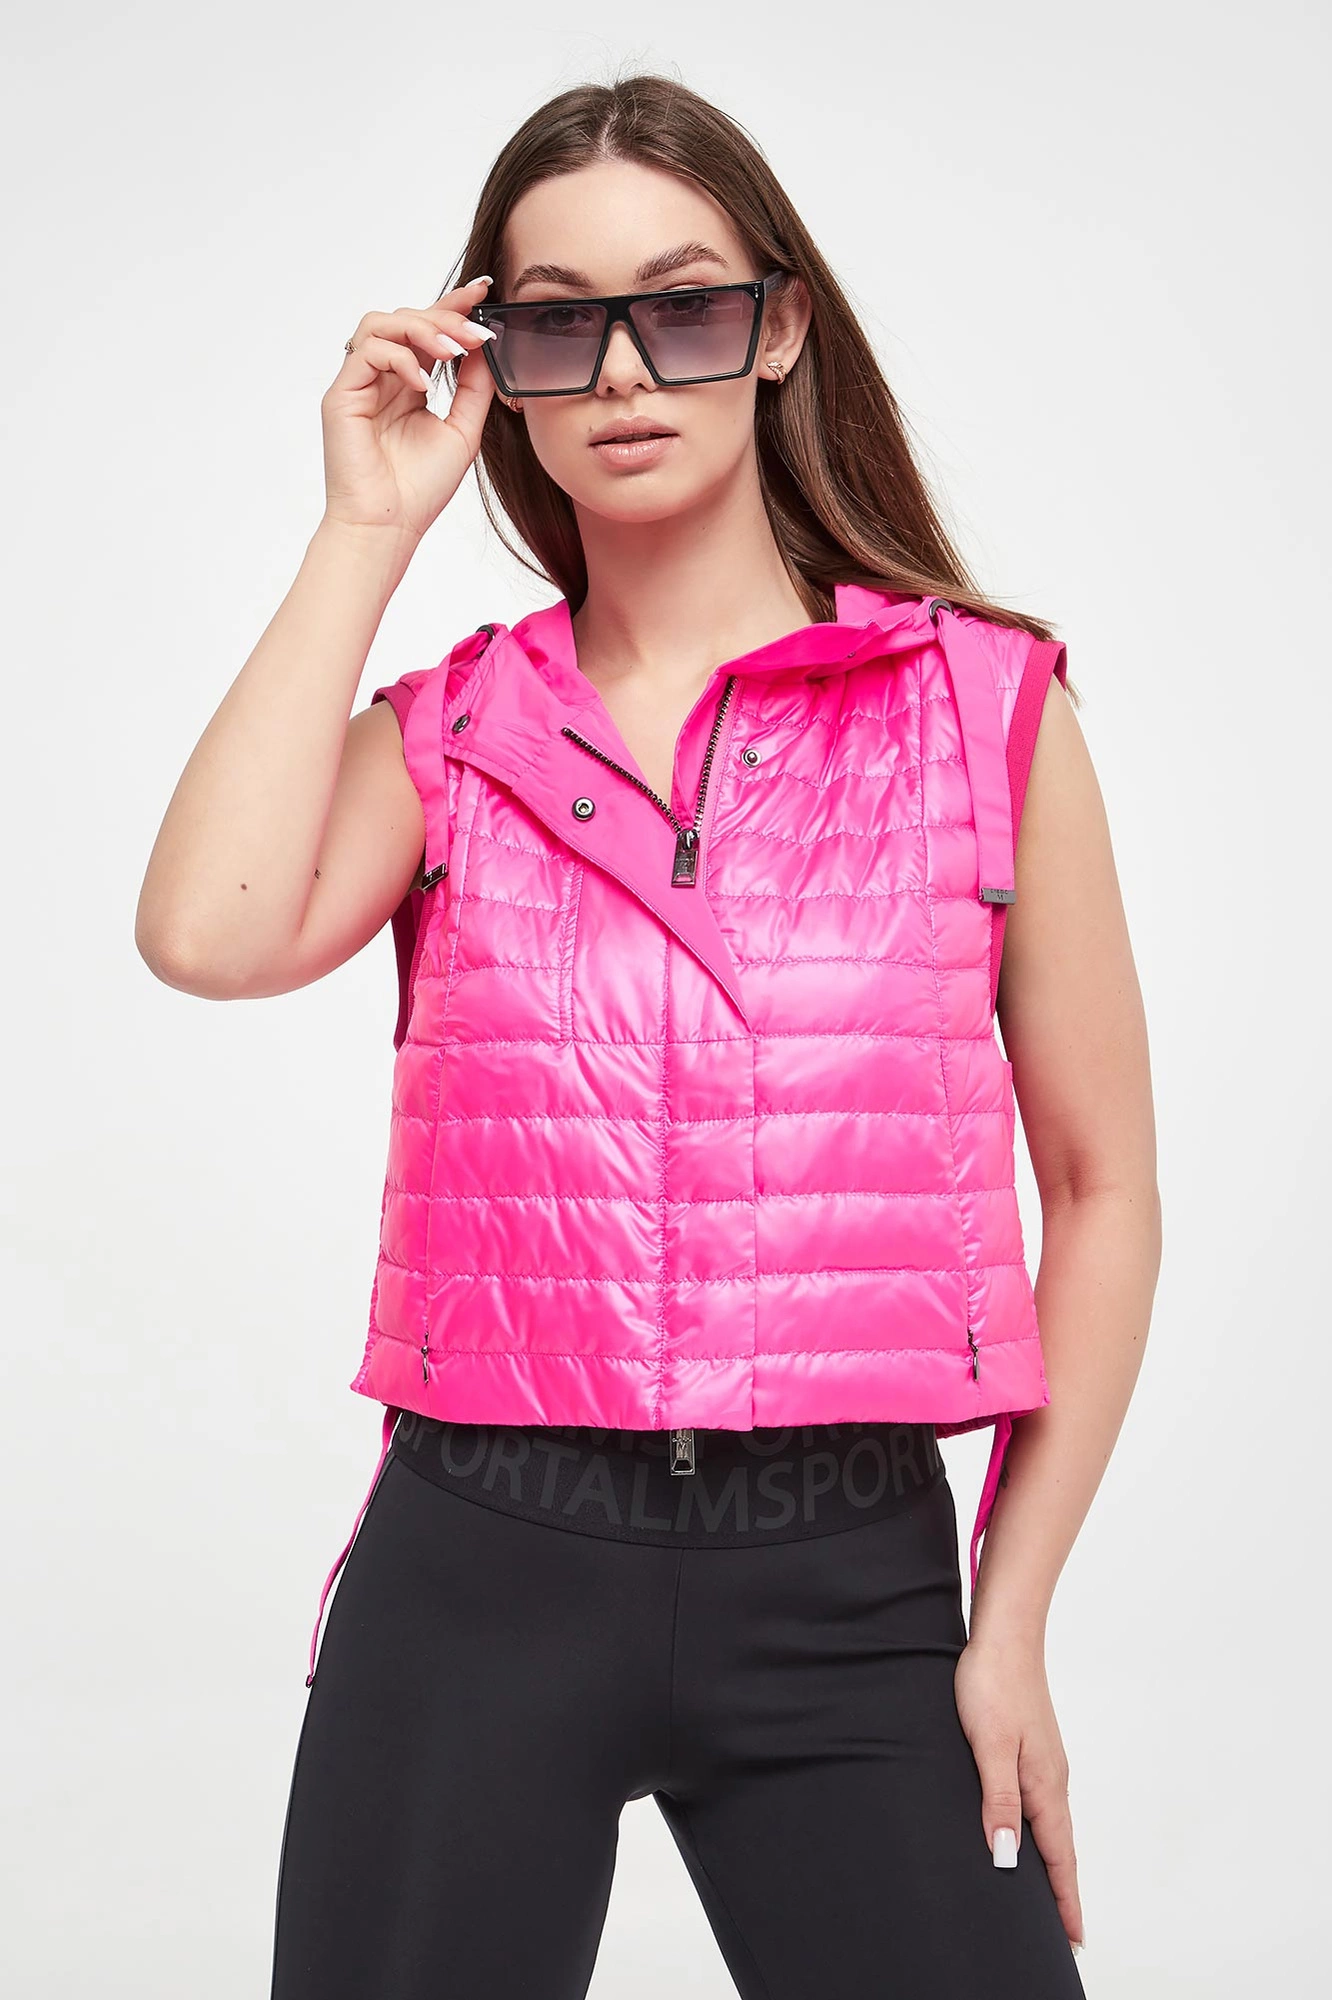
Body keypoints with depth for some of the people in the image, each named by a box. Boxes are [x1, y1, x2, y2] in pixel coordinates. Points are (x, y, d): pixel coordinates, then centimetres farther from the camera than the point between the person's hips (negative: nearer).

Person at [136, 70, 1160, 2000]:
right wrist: (371, 525, -6)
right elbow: (207, 934, -15)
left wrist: (1013, 1620, 0)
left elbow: (1102, 1187, 4)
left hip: (848, 1587, -1)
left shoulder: (989, 701, 1)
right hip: (476, 1568, 1)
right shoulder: (450, 730, 6)